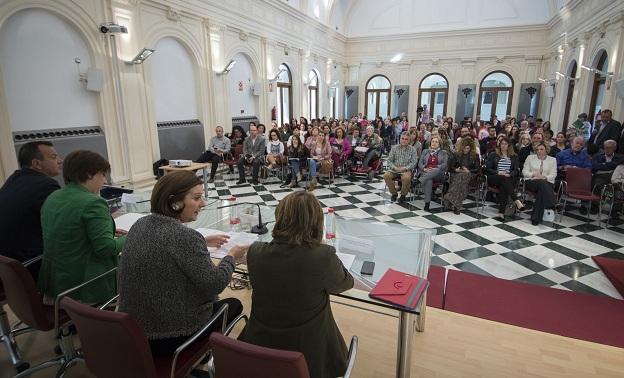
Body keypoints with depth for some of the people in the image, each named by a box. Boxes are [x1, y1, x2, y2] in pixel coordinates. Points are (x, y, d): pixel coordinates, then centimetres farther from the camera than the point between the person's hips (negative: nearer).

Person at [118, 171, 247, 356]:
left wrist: (202, 243, 15)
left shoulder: (140, 224, -2)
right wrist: (232, 256, -5)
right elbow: (215, 285, -22)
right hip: (170, 337, -8)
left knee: (209, 299, 29)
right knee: (234, 304, 17)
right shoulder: (185, 236, -28)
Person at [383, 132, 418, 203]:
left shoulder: (412, 150, 3)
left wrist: (404, 168, -18)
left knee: (406, 178, -36)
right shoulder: (394, 148, 8)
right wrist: (394, 167, -13)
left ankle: (403, 195, -8)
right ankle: (394, 193, -3)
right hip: (394, 169, 3)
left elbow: (414, 162, -4)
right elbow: (389, 160, 5)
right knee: (386, 175, -26)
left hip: (406, 170, -2)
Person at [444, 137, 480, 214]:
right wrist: (456, 170, -8)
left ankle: (450, 199, -47)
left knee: (462, 177, -38)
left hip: (469, 175, -1)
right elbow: (450, 167, 14)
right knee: (460, 179, -37)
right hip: (457, 174, 1)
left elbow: (477, 169, 5)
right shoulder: (457, 155, 18)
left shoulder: (475, 156, 13)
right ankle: (456, 205, -45)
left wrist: (468, 171, -13)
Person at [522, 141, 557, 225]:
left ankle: (536, 218, -36)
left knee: (541, 191, -36)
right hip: (531, 182, 0)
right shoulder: (530, 157, 13)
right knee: (542, 183, -37)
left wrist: (544, 177, -17)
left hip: (547, 183, 0)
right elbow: (524, 171, 6)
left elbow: (553, 175, 4)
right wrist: (534, 174, -13)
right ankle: (552, 205, -36)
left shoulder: (552, 160, 14)